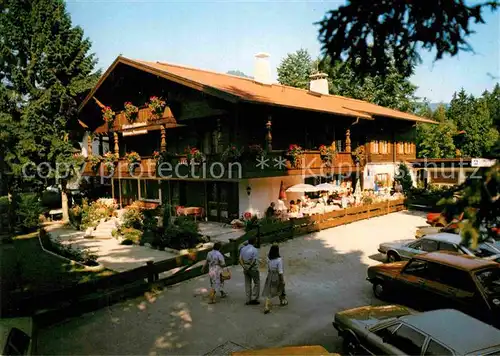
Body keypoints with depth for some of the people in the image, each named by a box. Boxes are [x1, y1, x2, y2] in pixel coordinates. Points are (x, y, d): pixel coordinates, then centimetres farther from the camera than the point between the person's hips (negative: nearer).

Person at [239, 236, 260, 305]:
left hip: (246, 269, 6)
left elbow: (240, 259, -1)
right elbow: (255, 261, -20)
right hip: (253, 269, -6)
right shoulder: (254, 250, -18)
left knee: (248, 284, 12)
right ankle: (254, 299, 8)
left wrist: (244, 267, -5)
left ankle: (248, 300, 15)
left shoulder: (243, 248, 2)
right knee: (257, 283, 10)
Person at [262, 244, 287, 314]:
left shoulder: (268, 258, -7)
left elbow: (268, 268, 5)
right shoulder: (279, 259, -22)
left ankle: (267, 307, -5)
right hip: (277, 276, -3)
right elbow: (280, 271, -18)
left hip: (270, 276, 3)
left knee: (268, 292, 5)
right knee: (281, 289, 23)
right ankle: (283, 301, 45)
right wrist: (282, 280, -8)